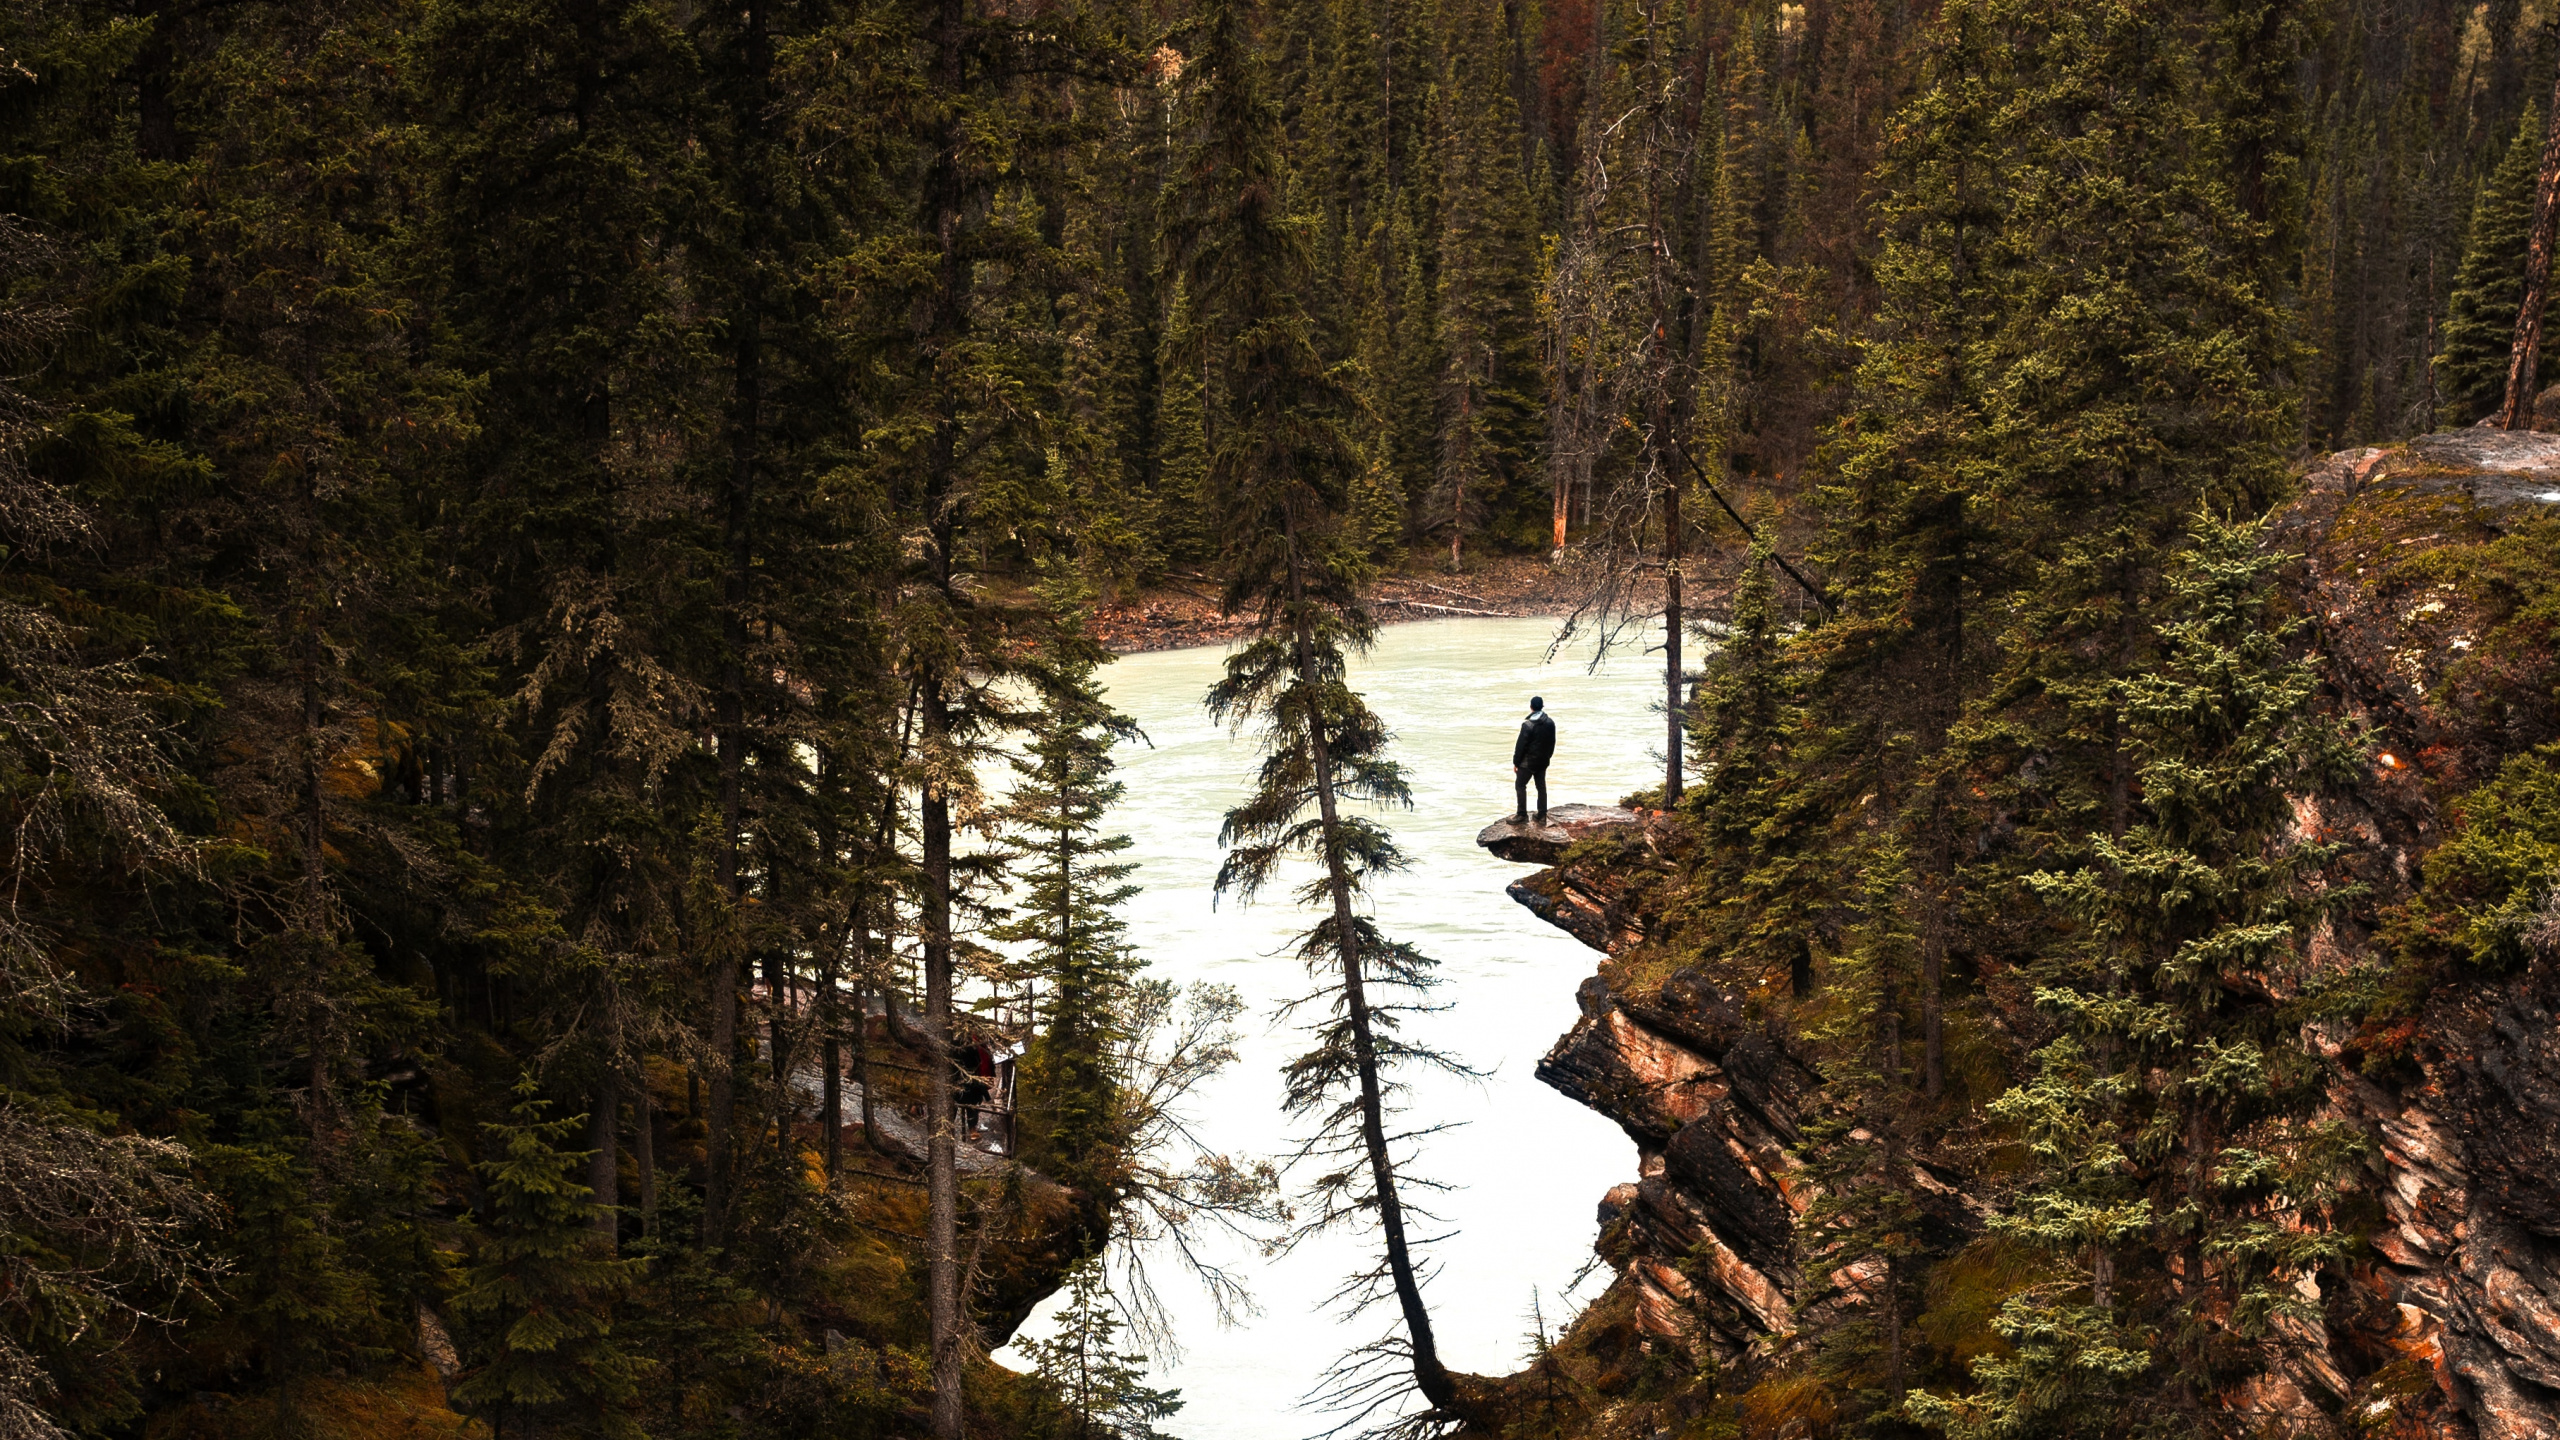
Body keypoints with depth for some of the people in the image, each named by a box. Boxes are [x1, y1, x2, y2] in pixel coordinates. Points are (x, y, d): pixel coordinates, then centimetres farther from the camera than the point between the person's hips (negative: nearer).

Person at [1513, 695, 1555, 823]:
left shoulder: (1527, 725, -20)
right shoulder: (1550, 722, -3)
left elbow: (1521, 745, -15)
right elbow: (1552, 742, 7)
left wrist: (1516, 762, -6)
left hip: (1528, 761, -6)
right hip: (1543, 761, 6)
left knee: (1520, 785, 7)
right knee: (1541, 787, 12)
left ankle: (1522, 813, 7)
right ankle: (1542, 816, 14)